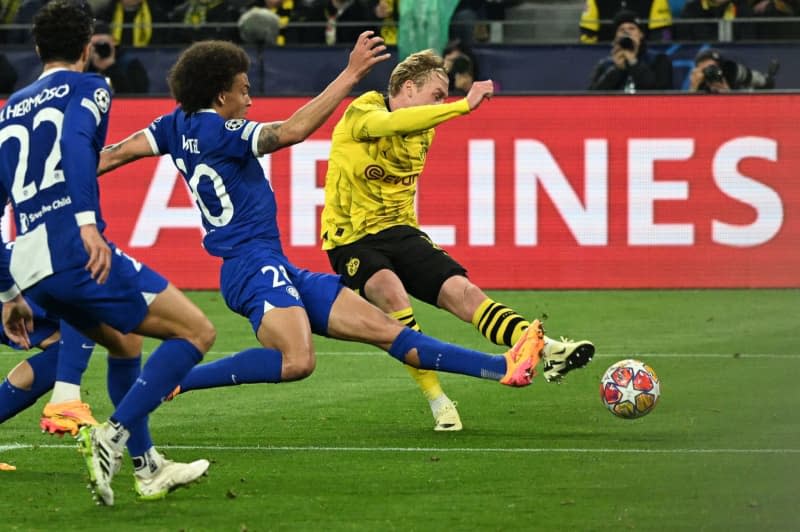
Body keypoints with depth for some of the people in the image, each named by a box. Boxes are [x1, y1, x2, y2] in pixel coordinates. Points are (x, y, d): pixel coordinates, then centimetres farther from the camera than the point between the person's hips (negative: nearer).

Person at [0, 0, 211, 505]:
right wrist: (87, 221, -30)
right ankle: (113, 437, -14)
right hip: (76, 253, -8)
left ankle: (148, 468, 30)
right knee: (197, 332, -1)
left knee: (126, 344, 31)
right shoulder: (87, 88, 6)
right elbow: (74, 141, -18)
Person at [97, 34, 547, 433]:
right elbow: (292, 131, -24)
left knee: (384, 328, 6)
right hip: (255, 265, -11)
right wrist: (351, 75, -22)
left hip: (279, 269, 11)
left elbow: (113, 155, 14)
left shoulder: (178, 125, 14)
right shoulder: (217, 131, -13)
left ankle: (502, 368, 4)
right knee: (297, 361, -34)